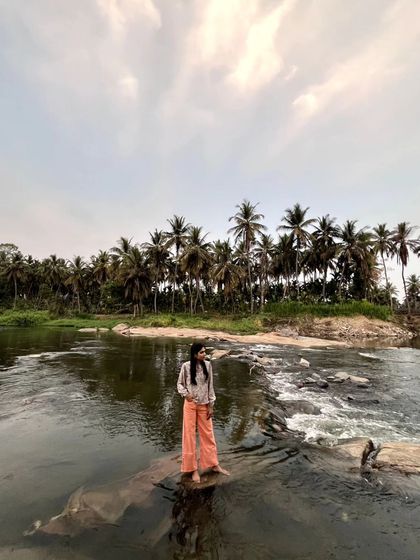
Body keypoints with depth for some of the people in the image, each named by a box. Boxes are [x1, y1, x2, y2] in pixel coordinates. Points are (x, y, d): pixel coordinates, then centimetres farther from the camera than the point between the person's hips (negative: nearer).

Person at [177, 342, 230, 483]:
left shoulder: (207, 365, -7)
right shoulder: (186, 366, -14)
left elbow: (210, 386, 0)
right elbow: (180, 383, 0)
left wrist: (211, 405, 1)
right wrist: (185, 394, -18)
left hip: (204, 405, 2)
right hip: (190, 405, -2)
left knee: (208, 435, 13)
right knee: (190, 436, 8)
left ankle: (214, 464, 30)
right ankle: (193, 468, 24)